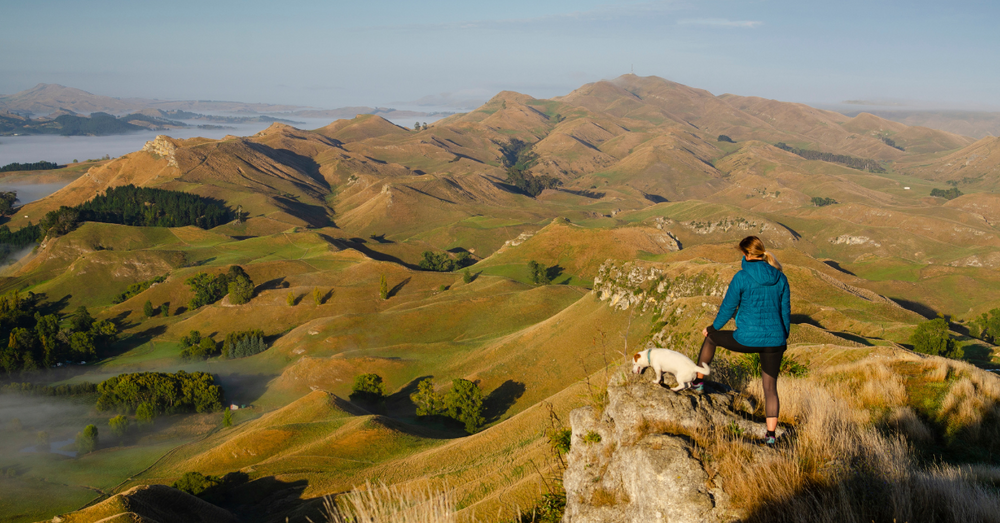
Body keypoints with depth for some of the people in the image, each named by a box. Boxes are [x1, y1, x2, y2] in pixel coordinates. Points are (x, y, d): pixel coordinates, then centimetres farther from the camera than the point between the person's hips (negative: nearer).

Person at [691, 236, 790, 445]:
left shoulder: (742, 277, -11)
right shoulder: (780, 278, 3)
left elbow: (728, 308, -4)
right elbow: (785, 311, 10)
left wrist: (713, 327, 14)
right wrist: (784, 337, 25)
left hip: (747, 339, -3)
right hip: (774, 341, 3)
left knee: (710, 336, 26)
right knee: (770, 388, 16)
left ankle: (699, 380, 39)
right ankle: (770, 434, 10)